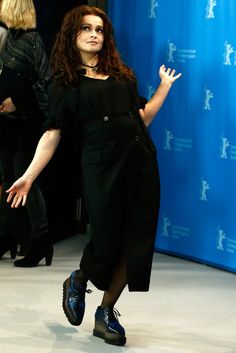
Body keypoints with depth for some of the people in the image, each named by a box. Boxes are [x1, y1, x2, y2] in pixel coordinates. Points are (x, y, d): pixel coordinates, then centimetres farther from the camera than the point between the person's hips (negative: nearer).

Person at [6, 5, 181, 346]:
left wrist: (164, 87, 19)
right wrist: (29, 176, -9)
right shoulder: (64, 82, 5)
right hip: (101, 166, -4)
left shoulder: (123, 75, 17)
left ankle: (106, 313, 15)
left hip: (141, 161, 4)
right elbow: (52, 134, -1)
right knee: (106, 239, -2)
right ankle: (77, 282, 32)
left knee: (136, 242, 1)